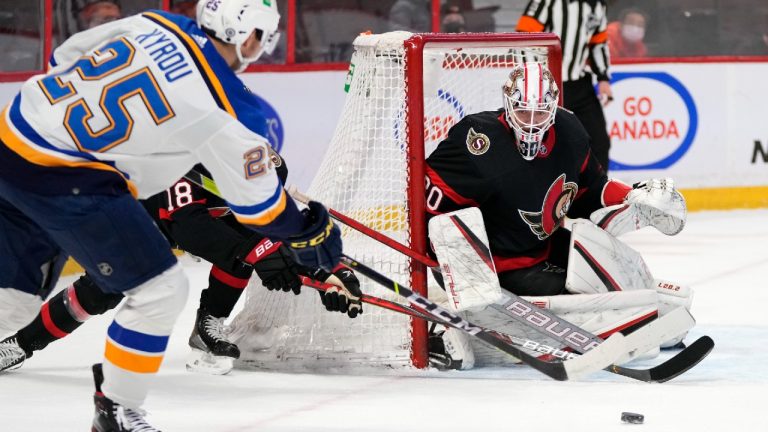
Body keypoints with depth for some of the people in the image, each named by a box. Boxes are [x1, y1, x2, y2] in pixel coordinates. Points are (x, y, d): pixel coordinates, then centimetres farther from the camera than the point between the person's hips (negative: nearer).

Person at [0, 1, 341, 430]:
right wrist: (310, 232, 21)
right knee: (161, 289, 3)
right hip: (61, 180, -8)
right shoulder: (231, 108, -10)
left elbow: (65, 57, 17)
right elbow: (257, 201, 2)